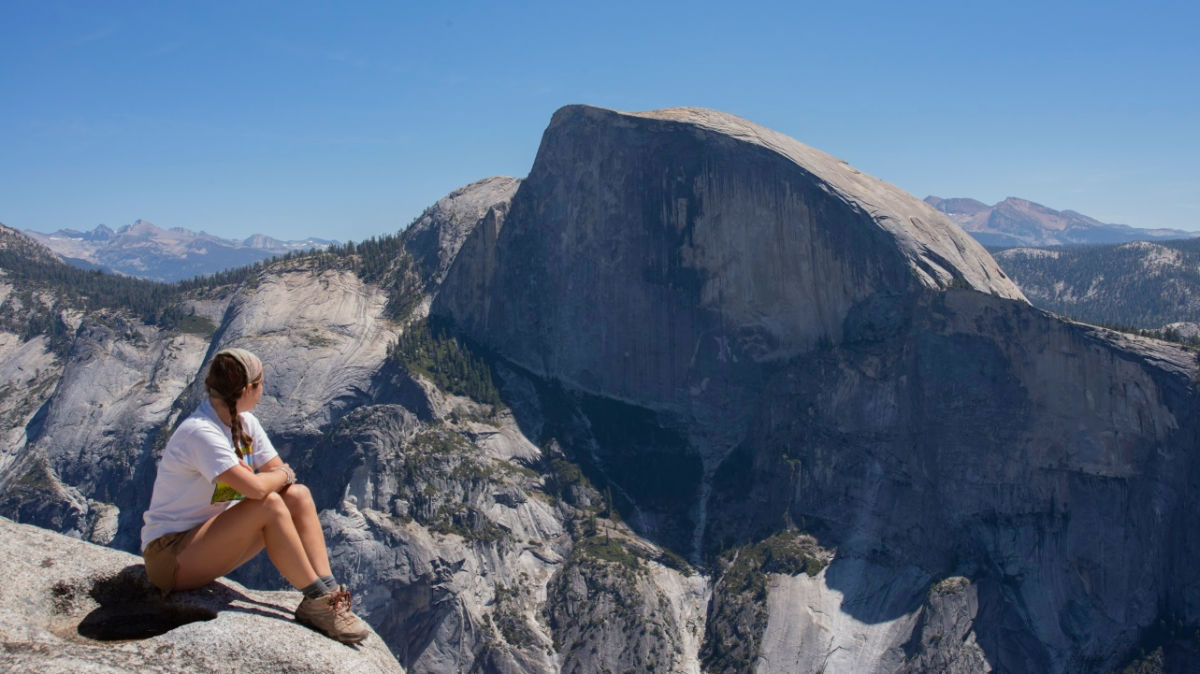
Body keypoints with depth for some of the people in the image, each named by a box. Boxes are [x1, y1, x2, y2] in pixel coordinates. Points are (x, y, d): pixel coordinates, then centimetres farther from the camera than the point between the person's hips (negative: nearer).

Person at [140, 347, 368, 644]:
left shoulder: (245, 422, 3)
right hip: (171, 555, -8)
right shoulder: (200, 432, -25)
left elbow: (280, 471, 3)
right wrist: (282, 474, -14)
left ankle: (329, 592, -20)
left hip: (210, 542, 8)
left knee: (298, 495, -10)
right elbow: (255, 488, -35)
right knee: (269, 504, -28)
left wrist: (276, 474, -19)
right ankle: (316, 601, -19)